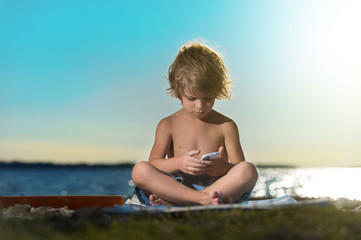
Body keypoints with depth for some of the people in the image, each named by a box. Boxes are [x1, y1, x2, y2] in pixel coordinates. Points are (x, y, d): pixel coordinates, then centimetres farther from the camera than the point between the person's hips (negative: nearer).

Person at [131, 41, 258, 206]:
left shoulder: (226, 126, 12)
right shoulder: (168, 125, 11)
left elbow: (240, 166, 5)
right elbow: (153, 164, 0)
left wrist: (224, 167, -20)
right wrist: (178, 163, -22)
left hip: (217, 186, 1)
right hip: (176, 186, 0)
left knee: (249, 170, -28)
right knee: (140, 170, -25)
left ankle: (171, 202, -37)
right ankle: (204, 199, -38)